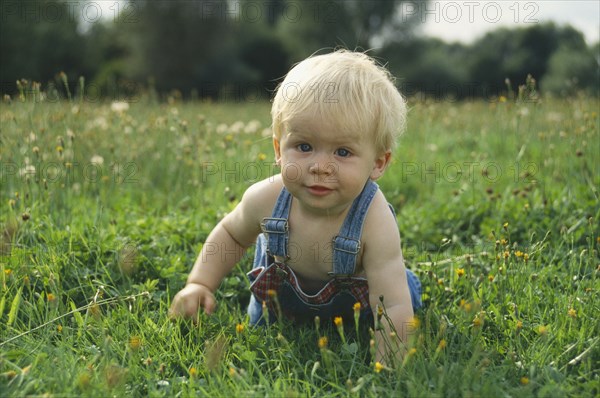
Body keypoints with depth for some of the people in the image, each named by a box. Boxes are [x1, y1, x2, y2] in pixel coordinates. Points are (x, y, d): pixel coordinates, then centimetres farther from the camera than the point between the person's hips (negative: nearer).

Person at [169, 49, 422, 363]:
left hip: (355, 301, -2)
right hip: (280, 297, 2)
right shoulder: (266, 199, -34)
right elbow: (231, 233, -10)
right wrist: (199, 284, -19)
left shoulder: (375, 222, -44)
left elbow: (394, 308, -44)